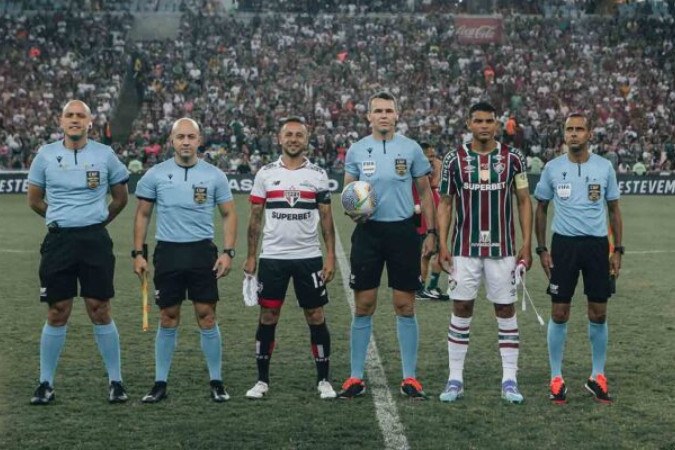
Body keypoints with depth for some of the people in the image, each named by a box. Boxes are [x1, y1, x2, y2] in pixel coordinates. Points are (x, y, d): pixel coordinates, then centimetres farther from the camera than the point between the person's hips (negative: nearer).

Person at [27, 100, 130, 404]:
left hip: (95, 239, -1)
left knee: (100, 311, -1)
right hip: (58, 240, 1)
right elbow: (34, 200, 14)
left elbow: (120, 198, 13)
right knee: (57, 313, 2)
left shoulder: (104, 155, 2)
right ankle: (46, 383, 13)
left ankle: (115, 381, 9)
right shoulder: (46, 155, 4)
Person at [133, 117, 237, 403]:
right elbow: (142, 215, 9)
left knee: (207, 317, -1)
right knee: (168, 320, 4)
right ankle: (160, 383, 13)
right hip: (167, 253, 0)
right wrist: (138, 253, 3)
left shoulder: (214, 176, 2)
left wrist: (228, 252, -3)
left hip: (202, 252, 0)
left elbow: (229, 214, 7)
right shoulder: (155, 175, 3)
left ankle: (216, 382, 9)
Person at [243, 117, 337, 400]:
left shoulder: (318, 174, 3)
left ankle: (323, 381, 12)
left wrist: (330, 256, -4)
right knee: (268, 317, 4)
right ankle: (262, 380, 13)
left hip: (309, 257, 0)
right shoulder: (266, 173, 4)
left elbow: (326, 218, 3)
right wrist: (250, 257, 2)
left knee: (316, 317, 2)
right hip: (272, 257, 1)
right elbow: (255, 218, 7)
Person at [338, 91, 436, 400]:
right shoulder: (356, 150, 5)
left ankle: (409, 378, 10)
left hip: (402, 231, -1)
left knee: (405, 306, 2)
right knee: (363, 306, 2)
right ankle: (356, 377, 9)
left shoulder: (411, 149, 2)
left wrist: (431, 233, 2)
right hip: (368, 231, 1)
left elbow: (424, 192, 7)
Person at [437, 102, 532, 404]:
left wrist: (527, 244, -2)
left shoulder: (512, 158, 1)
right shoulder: (454, 159, 1)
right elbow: (445, 204, 5)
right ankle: (455, 379, 10)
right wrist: (442, 245, -3)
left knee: (506, 311, 3)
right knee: (461, 310, 2)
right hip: (464, 249, 0)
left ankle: (509, 380, 9)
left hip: (502, 248, 0)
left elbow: (524, 201, 5)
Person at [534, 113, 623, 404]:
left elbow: (614, 210, 9)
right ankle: (556, 378, 10)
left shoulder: (605, 167, 2)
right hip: (564, 244, -1)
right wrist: (541, 249, 2)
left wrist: (618, 250, 3)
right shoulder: (552, 168, 1)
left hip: (597, 244, 1)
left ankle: (598, 377, 17)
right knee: (559, 313, 0)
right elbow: (541, 209, 8)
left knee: (598, 313, 4)